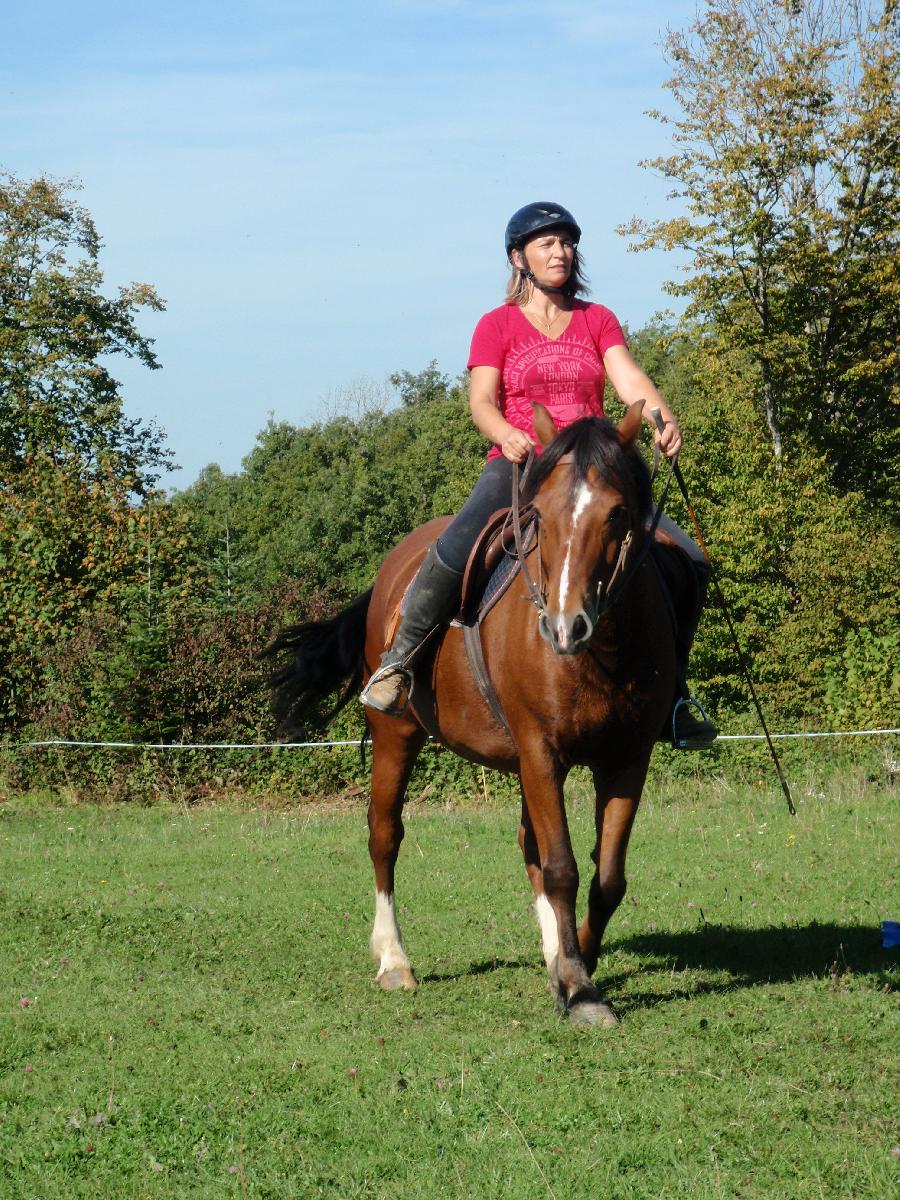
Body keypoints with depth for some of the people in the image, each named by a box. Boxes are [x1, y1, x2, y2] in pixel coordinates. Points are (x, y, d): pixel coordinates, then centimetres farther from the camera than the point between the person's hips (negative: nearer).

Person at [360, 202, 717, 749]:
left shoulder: (598, 320, 14)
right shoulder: (497, 325, 7)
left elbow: (630, 380, -2)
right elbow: (482, 401, -5)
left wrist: (665, 420, -24)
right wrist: (507, 435, -28)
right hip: (517, 465, -3)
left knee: (689, 562, -11)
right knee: (457, 548, -35)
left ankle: (673, 689, 5)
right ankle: (399, 659, -15)